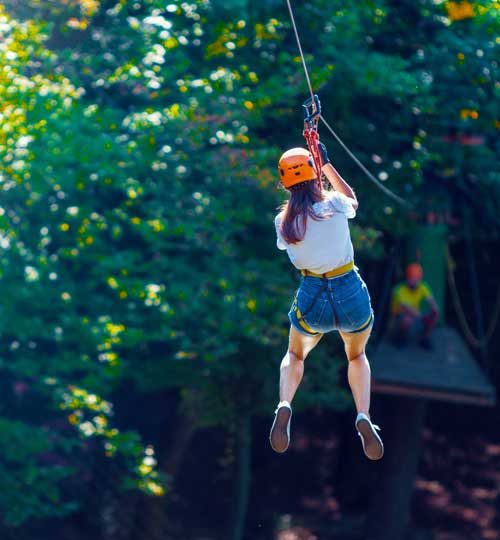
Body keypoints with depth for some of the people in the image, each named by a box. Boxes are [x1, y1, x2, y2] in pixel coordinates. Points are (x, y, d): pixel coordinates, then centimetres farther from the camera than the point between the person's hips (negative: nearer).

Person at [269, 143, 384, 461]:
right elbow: (352, 199, 14)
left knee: (295, 354, 28)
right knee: (357, 355, 28)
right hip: (352, 294, 0)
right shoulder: (336, 205, -12)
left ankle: (285, 404, -3)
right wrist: (327, 163, 22)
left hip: (312, 298, 0)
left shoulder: (284, 221, -7)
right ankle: (363, 415, 2)